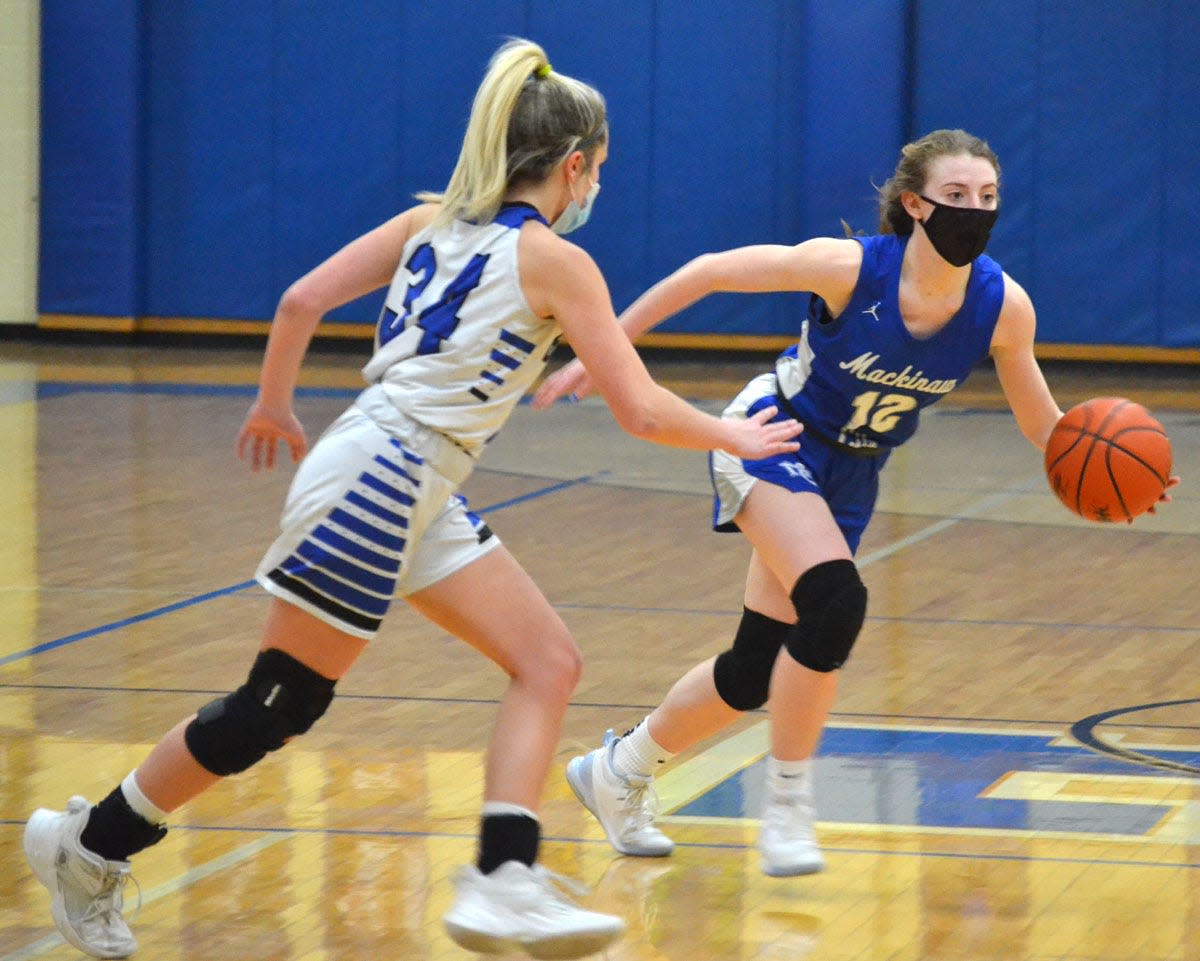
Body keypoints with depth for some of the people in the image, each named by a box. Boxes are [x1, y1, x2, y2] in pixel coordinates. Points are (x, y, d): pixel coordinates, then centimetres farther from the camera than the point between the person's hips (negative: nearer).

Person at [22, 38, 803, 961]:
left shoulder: (433, 221, 12)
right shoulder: (555, 260, -8)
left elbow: (302, 302, 6)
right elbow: (640, 409, -8)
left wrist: (274, 408, 20)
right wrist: (732, 436, 9)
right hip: (379, 479, -9)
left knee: (549, 662, 4)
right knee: (277, 707, 1)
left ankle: (504, 884, -6)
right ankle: (89, 846, 14)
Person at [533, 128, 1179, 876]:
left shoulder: (1002, 306, -19)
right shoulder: (851, 268, -28)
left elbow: (1043, 427, -6)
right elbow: (708, 273, -17)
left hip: (851, 476, 5)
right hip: (773, 442, -5)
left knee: (756, 671, 8)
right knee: (835, 602, -30)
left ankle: (621, 772, 33)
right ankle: (788, 806, -14)